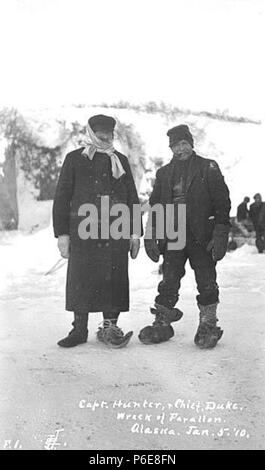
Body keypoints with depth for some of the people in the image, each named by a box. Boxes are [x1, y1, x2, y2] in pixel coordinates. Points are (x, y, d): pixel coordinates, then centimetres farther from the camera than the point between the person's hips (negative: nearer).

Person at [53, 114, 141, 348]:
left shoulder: (120, 160, 14)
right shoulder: (75, 159, 7)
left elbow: (132, 199, 16)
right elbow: (62, 198, 5)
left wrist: (135, 232, 9)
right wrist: (62, 233, -1)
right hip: (83, 230, -1)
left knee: (114, 278, 0)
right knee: (81, 278, 0)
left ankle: (110, 327, 12)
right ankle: (79, 329, 13)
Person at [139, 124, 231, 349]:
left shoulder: (208, 168, 2)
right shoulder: (164, 173, 14)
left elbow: (222, 203, -2)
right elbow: (155, 206, 16)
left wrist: (220, 235, -10)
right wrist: (151, 236, 6)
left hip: (202, 237, -3)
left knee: (206, 284, 1)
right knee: (169, 283, 5)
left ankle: (208, 326, 15)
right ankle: (162, 324, 16)